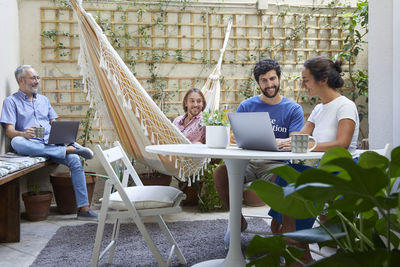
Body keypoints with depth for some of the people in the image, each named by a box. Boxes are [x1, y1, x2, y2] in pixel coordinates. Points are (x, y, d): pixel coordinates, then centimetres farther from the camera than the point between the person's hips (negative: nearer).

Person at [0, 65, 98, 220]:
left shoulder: (43, 100, 24)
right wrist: (23, 134, -27)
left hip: (51, 144, 4)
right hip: (30, 145, -4)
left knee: (75, 160, -23)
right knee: (16, 142, -39)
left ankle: (83, 208, -21)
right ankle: (68, 149, -33)